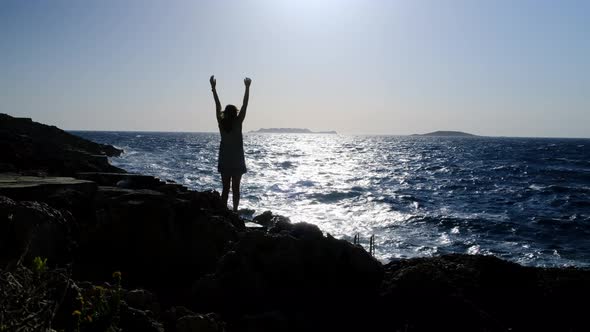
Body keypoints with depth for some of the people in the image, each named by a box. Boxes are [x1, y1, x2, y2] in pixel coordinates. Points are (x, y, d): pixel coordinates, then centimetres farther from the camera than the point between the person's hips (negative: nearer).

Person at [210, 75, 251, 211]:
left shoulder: (221, 123, -3)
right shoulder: (238, 123, -10)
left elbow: (217, 105, 3)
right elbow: (245, 105, -8)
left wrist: (213, 87, 9)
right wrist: (247, 87, -4)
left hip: (224, 161, 3)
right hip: (237, 161, -3)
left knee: (225, 188, 8)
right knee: (235, 188, 2)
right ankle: (235, 212, 2)